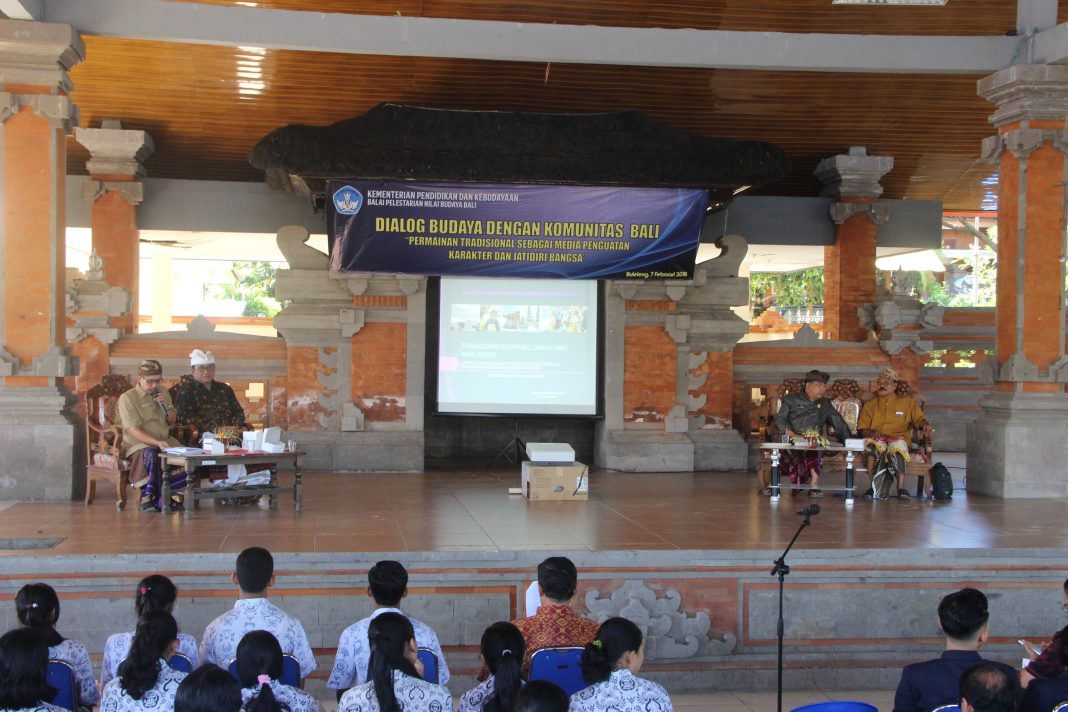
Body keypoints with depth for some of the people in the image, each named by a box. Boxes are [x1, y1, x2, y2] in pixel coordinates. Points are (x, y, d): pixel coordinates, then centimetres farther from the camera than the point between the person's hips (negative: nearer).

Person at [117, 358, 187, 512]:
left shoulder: (163, 392, 14)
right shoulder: (127, 398, -5)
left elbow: (173, 421, 20)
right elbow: (133, 430, -16)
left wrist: (167, 406, -2)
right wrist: (157, 443, -28)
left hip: (165, 441, 5)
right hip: (138, 443, -5)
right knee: (150, 455, -40)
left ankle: (149, 496, -18)